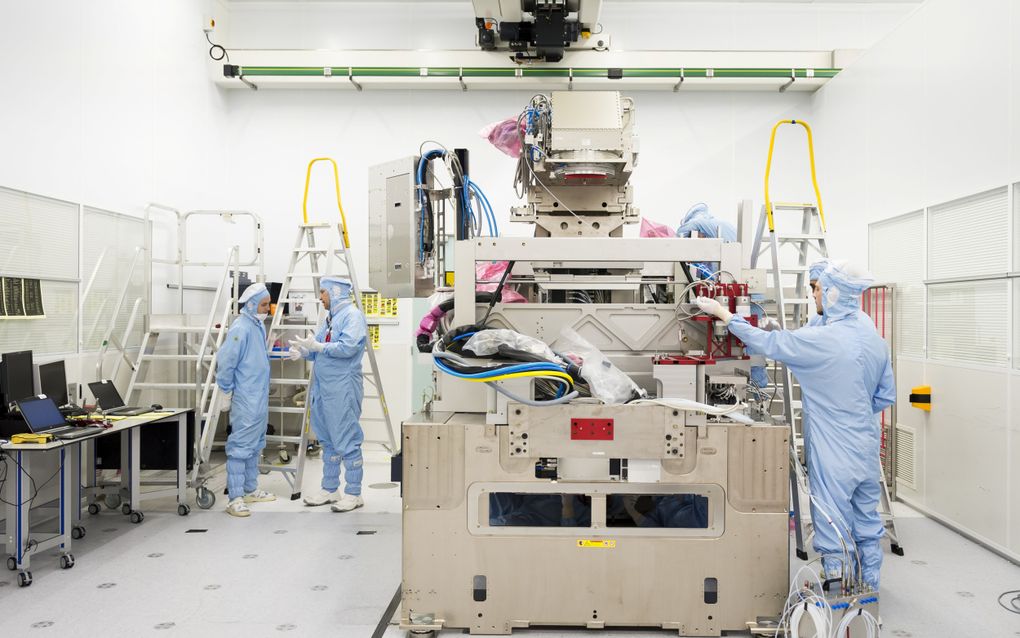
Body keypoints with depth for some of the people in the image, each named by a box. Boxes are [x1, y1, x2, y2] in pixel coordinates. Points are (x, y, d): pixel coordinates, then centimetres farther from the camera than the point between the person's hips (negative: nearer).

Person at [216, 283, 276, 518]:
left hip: (260, 400, 9)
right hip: (245, 401, -9)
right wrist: (225, 393, -11)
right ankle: (235, 499, -1)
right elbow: (225, 362, -17)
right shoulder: (240, 328, -17)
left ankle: (251, 490, 28)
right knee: (240, 447, -5)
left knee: (255, 446, 17)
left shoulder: (259, 326, 11)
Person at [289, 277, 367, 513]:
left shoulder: (352, 315, -9)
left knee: (347, 441, -4)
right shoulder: (331, 317, 19)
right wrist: (304, 352, 2)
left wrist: (318, 346, -16)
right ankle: (329, 489, 26)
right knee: (328, 441, 15)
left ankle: (354, 494, 4)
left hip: (343, 389, -9)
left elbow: (348, 347, -21)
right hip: (323, 387, 10)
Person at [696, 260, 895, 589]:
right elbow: (886, 396, 10)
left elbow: (767, 342, -12)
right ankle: (868, 593, 34)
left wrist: (721, 312, -3)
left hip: (834, 454, -8)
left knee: (834, 529, 3)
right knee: (867, 524, 20)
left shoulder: (820, 340, -21)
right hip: (868, 448, 8)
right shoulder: (875, 340, 3)